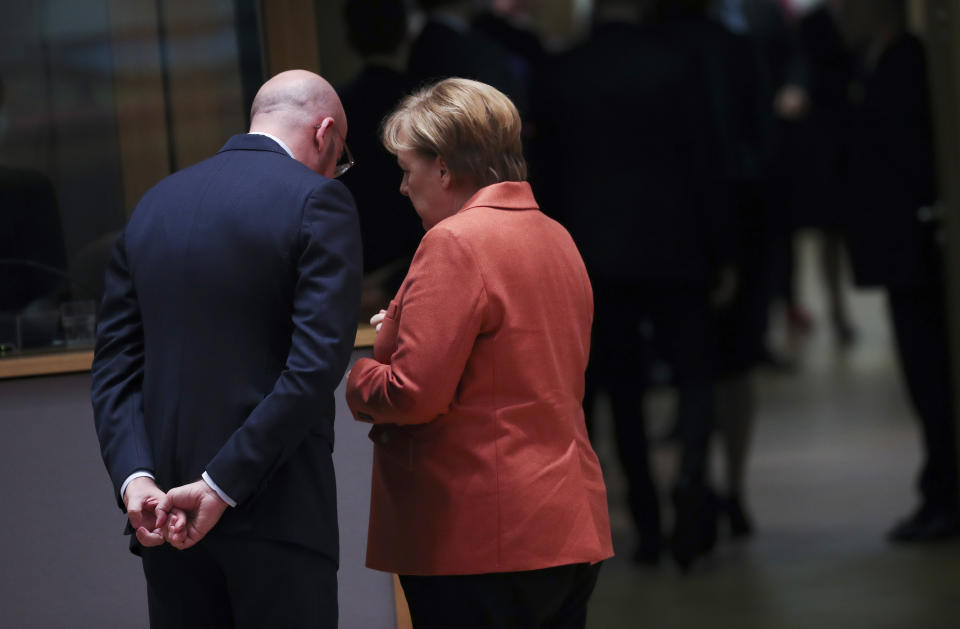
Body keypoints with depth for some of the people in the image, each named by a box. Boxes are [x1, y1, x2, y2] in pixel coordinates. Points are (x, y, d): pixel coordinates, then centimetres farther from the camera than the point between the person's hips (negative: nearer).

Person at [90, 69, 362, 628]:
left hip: (164, 515, 5)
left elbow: (115, 364, 6)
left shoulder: (153, 205, 13)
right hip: (277, 515, -5)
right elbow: (317, 362, -15)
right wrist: (223, 485, -15)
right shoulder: (318, 201, -5)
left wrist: (134, 476, -6)